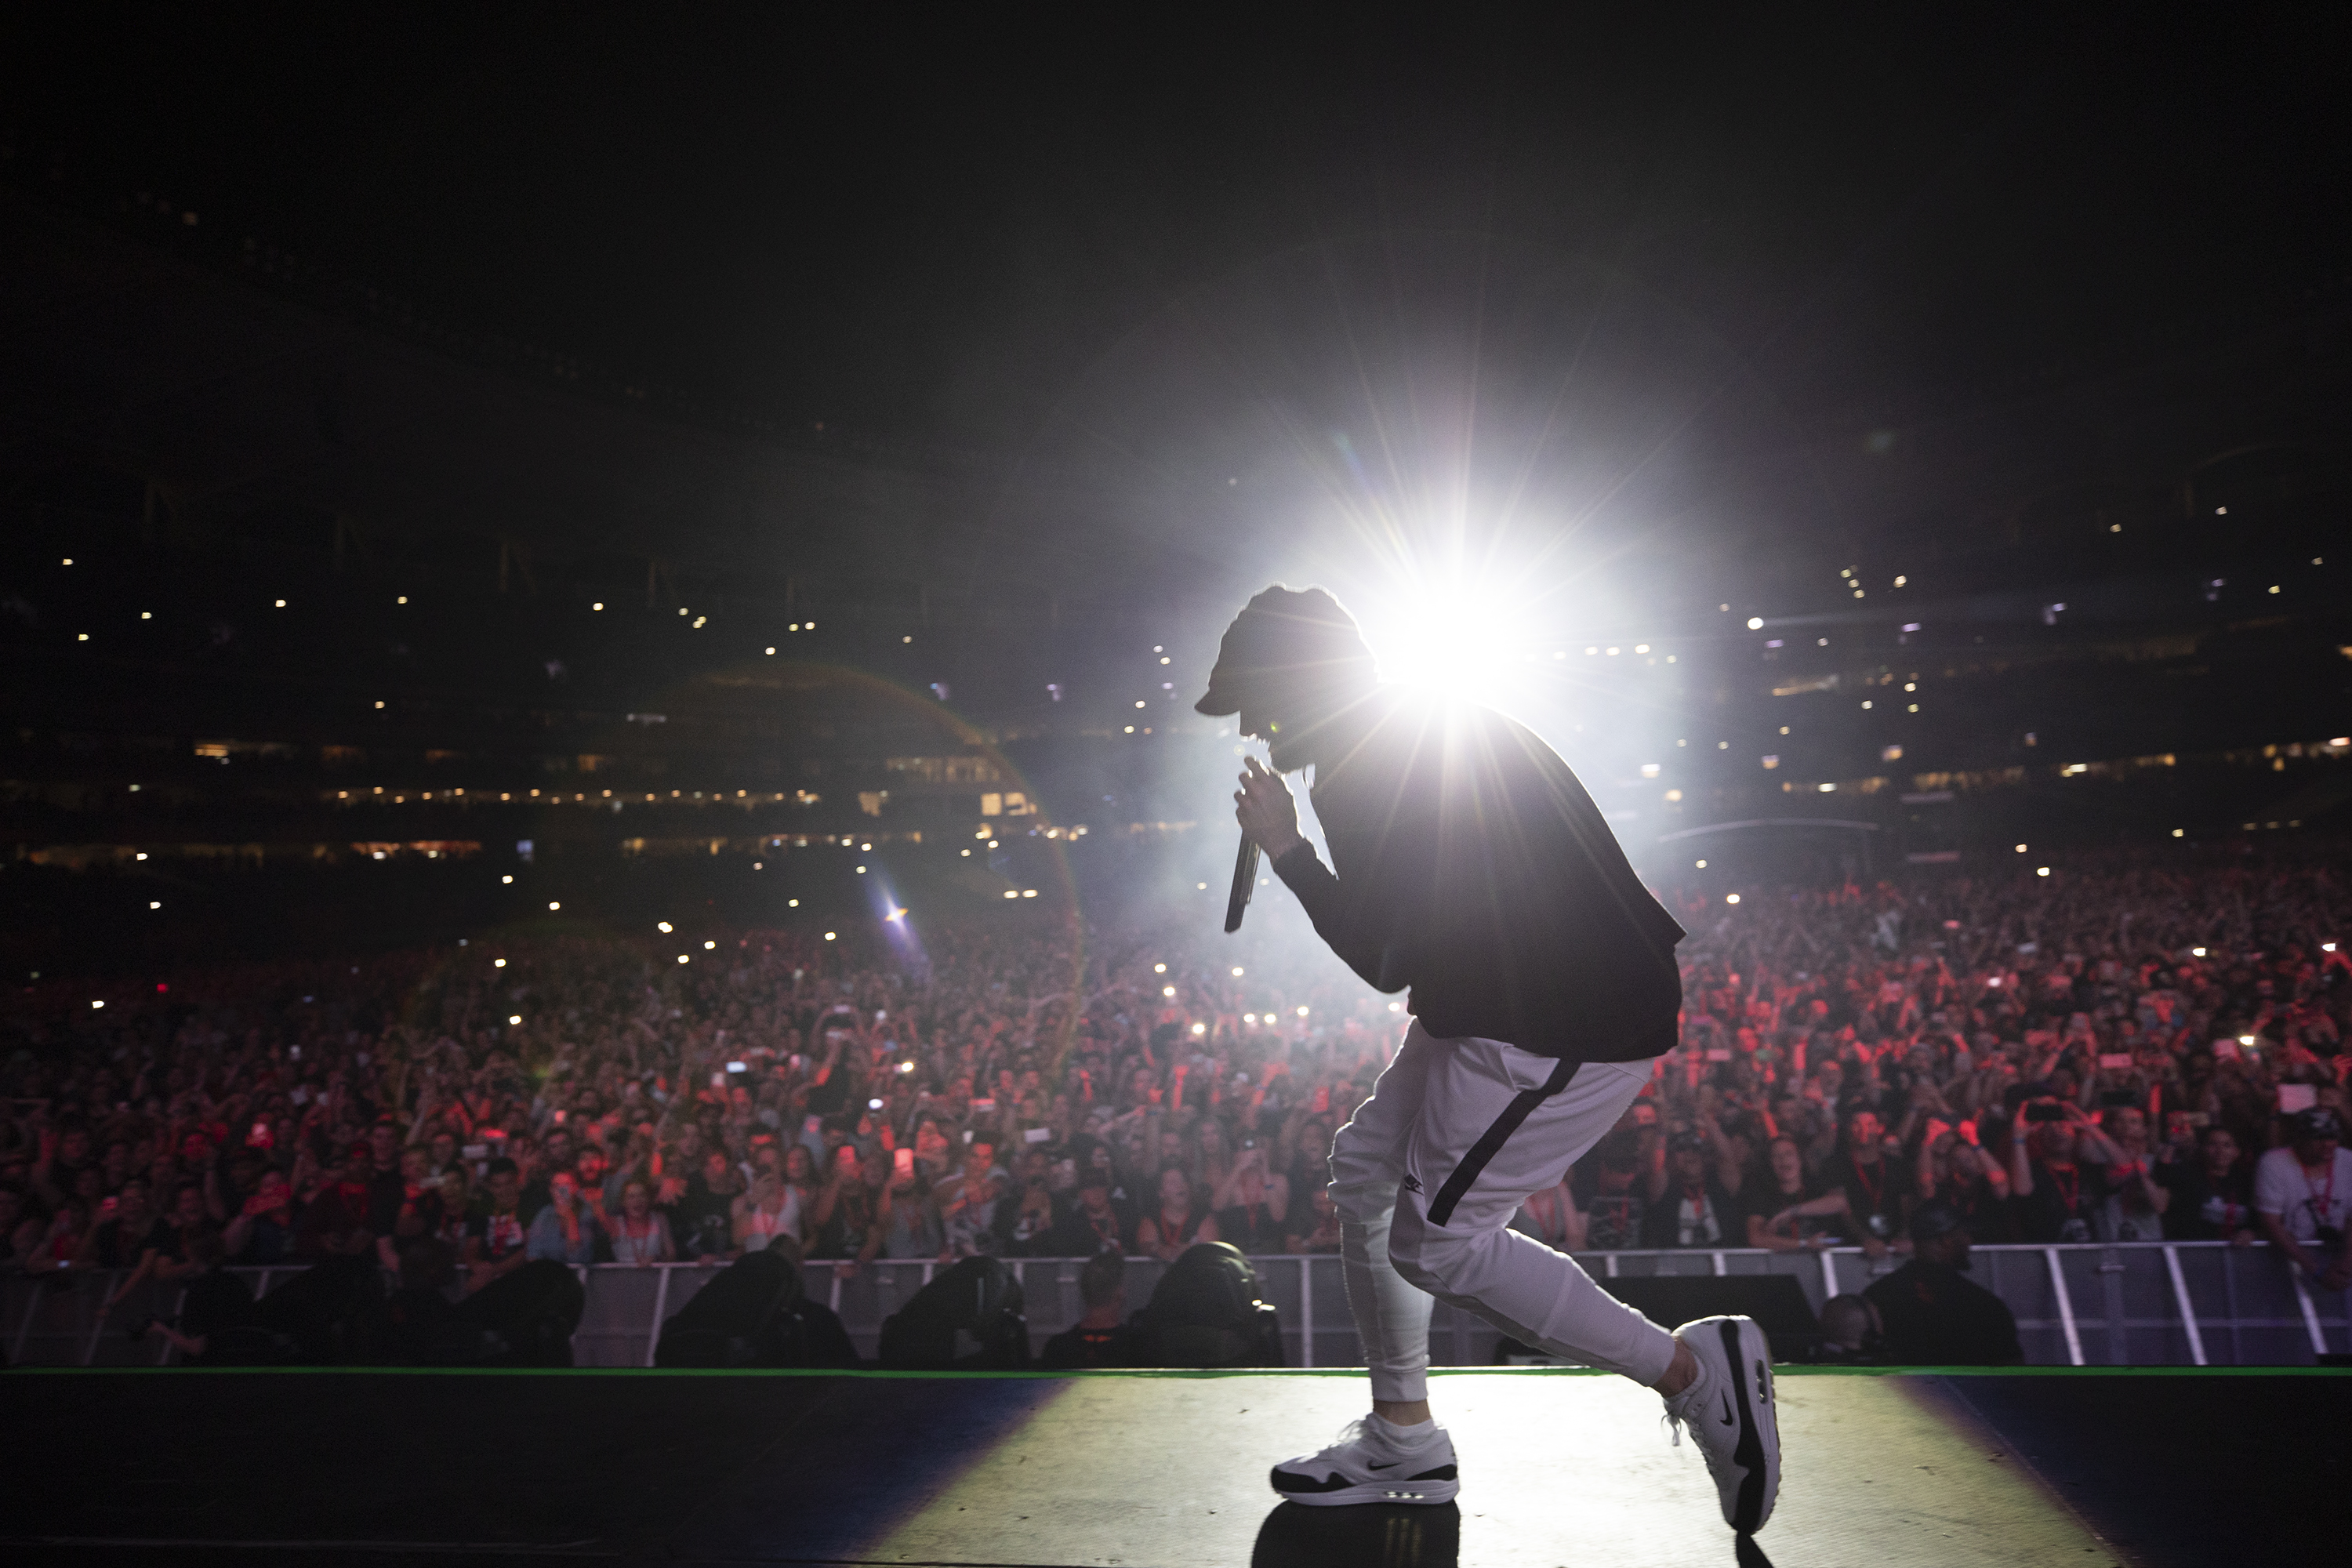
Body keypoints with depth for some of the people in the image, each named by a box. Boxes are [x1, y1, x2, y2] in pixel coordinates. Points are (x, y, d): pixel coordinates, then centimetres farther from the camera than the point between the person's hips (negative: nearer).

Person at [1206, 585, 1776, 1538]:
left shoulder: (1376, 772, -20)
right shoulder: (1409, 735, 13)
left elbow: (1383, 962, -22)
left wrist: (1285, 850, -13)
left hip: (1574, 1027, -11)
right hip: (1504, 1004, 11)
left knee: (1435, 1240, -7)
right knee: (1366, 1170, 14)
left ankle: (1693, 1368, 7)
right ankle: (1403, 1442, 26)